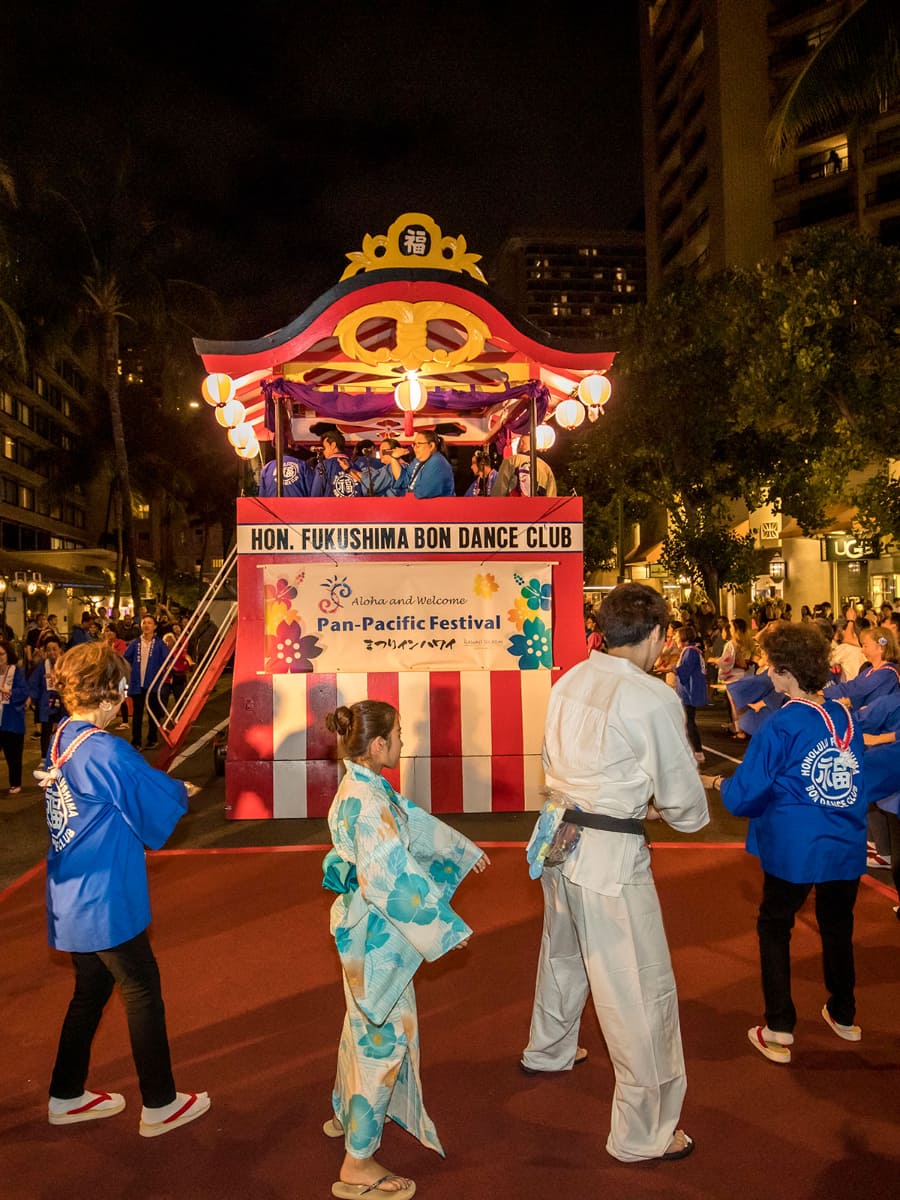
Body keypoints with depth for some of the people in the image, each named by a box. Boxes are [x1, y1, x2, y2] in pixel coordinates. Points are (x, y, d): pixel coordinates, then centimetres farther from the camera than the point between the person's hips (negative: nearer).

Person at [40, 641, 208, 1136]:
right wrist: (182, 791, 4)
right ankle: (159, 1106, 21)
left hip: (72, 896, 9)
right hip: (105, 900, -9)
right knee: (142, 991, 7)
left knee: (91, 989, 23)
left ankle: (66, 1096, 37)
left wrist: (165, 789, 5)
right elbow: (162, 804, -19)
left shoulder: (62, 738, 3)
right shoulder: (107, 752, -25)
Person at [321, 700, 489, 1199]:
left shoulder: (363, 787, 1)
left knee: (366, 1023, 27)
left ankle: (346, 1114, 48)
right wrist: (442, 924, -22)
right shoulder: (368, 803, -29)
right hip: (375, 933, -10)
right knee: (384, 1035, 4)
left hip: (363, 927, 10)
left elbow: (413, 821, 15)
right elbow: (387, 881, -31)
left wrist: (462, 848, 26)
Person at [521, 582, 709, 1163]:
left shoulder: (570, 681, 1)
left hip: (559, 835, 9)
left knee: (564, 952, 30)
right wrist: (689, 814, 13)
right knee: (642, 989, 7)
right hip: (611, 857, -8)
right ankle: (644, 1132, 24)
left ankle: (547, 1050, 55)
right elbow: (683, 799, -11)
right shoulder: (654, 699, -20)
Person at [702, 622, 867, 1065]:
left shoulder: (779, 727, -16)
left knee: (774, 928, 12)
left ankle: (778, 1032, 14)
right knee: (837, 927, 24)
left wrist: (717, 782, 6)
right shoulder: (846, 716, 0)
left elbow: (742, 797, -14)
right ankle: (843, 1016, 41)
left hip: (796, 851, -5)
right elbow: (855, 778, 15)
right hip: (848, 846, 6)